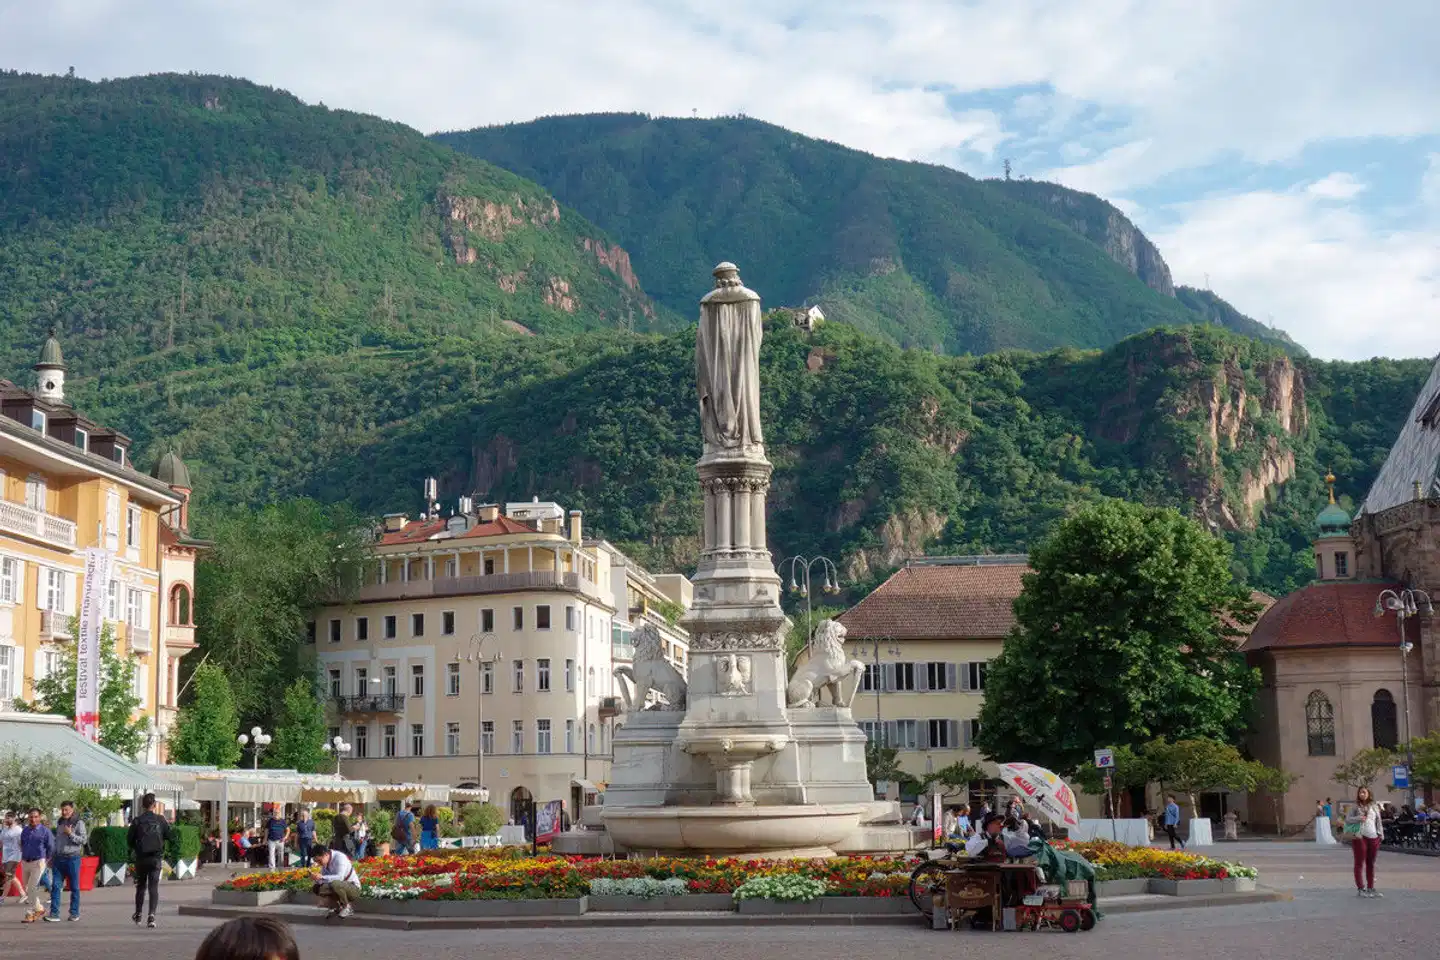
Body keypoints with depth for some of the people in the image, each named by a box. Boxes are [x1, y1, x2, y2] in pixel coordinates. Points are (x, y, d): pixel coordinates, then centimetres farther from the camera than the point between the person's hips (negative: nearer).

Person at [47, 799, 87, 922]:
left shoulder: (79, 823, -3)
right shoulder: (59, 822, 14)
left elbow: (83, 840, -8)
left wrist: (70, 834, -20)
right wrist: (52, 857, 20)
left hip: (73, 858, -5)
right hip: (59, 858, 5)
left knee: (74, 887, 2)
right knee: (55, 886, -3)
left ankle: (74, 913, 9)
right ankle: (54, 914, -4)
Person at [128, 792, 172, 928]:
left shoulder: (137, 821, -5)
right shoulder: (160, 820, -4)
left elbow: (129, 839, -2)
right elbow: (169, 835, 2)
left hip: (141, 858, 1)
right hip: (156, 858, -1)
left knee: (141, 886, 17)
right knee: (153, 887, -1)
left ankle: (138, 914, 27)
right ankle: (152, 915, -16)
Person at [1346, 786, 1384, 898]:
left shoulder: (1374, 806, 12)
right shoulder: (1356, 807, 5)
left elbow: (1378, 821, 14)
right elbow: (1347, 819, 1)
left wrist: (1380, 834, 6)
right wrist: (1358, 818, -15)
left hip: (1373, 837, 3)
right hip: (1360, 837, -3)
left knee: (1371, 864, 10)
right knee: (1360, 863, -2)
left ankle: (1370, 888, 18)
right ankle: (1361, 889, 0)